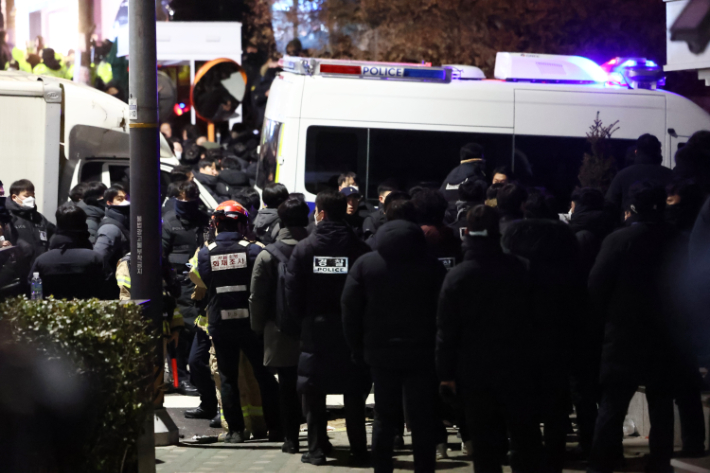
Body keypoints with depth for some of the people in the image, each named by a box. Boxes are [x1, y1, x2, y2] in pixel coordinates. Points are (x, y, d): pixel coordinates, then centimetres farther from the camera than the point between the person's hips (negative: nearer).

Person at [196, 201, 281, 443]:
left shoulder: (205, 253, -5)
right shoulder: (253, 250, -10)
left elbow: (205, 283, 2)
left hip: (220, 325, 1)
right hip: (250, 322, -1)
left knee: (228, 378, 10)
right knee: (264, 376, 9)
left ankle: (235, 430, 8)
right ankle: (274, 428, 11)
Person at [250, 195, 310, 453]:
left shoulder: (267, 255, -7)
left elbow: (257, 299, -4)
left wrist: (259, 327, 9)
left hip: (281, 335, -1)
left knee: (287, 385, 7)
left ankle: (291, 437, 9)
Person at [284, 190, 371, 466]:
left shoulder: (304, 248, -5)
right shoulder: (358, 248, -8)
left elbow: (292, 291, -4)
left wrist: (298, 324, 8)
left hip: (314, 328, 0)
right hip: (350, 328, 0)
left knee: (314, 391, 9)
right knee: (354, 392, 8)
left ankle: (317, 449, 8)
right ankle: (358, 450, 8)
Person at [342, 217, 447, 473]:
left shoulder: (365, 264, 0)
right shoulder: (433, 267, -6)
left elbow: (350, 310, -1)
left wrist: (358, 348, 5)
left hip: (381, 353, 2)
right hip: (422, 354, -2)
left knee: (384, 417, 13)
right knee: (423, 420, 3)